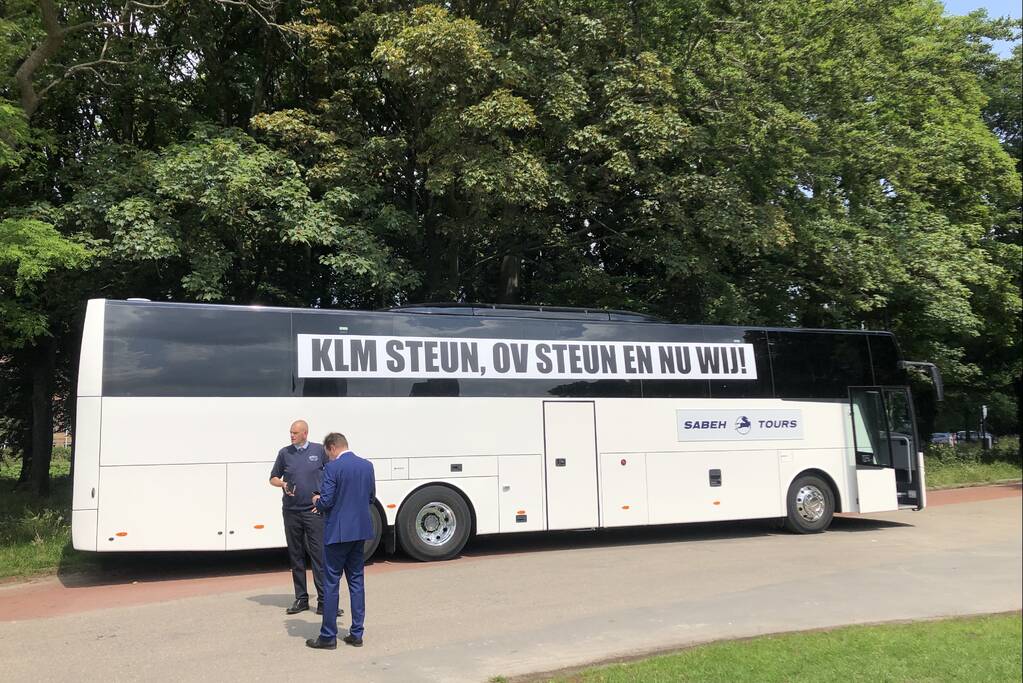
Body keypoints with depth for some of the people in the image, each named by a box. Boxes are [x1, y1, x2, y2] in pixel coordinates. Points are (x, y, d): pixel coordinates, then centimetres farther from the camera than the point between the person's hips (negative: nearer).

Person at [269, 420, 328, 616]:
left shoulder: (319, 451, 1)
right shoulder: (284, 453, 6)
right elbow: (273, 478, 15)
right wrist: (283, 484, -7)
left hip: (314, 511, -3)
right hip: (291, 511, 3)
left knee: (319, 555, -5)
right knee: (296, 556, 8)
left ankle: (324, 601, -2)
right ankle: (301, 599, 18)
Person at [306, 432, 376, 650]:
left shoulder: (332, 468, -14)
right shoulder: (367, 466, 6)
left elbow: (326, 502, -16)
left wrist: (316, 501, 5)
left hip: (338, 532, -6)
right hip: (360, 531, 6)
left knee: (331, 583, 3)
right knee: (356, 581, 13)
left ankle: (328, 637, 9)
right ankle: (356, 634, 16)